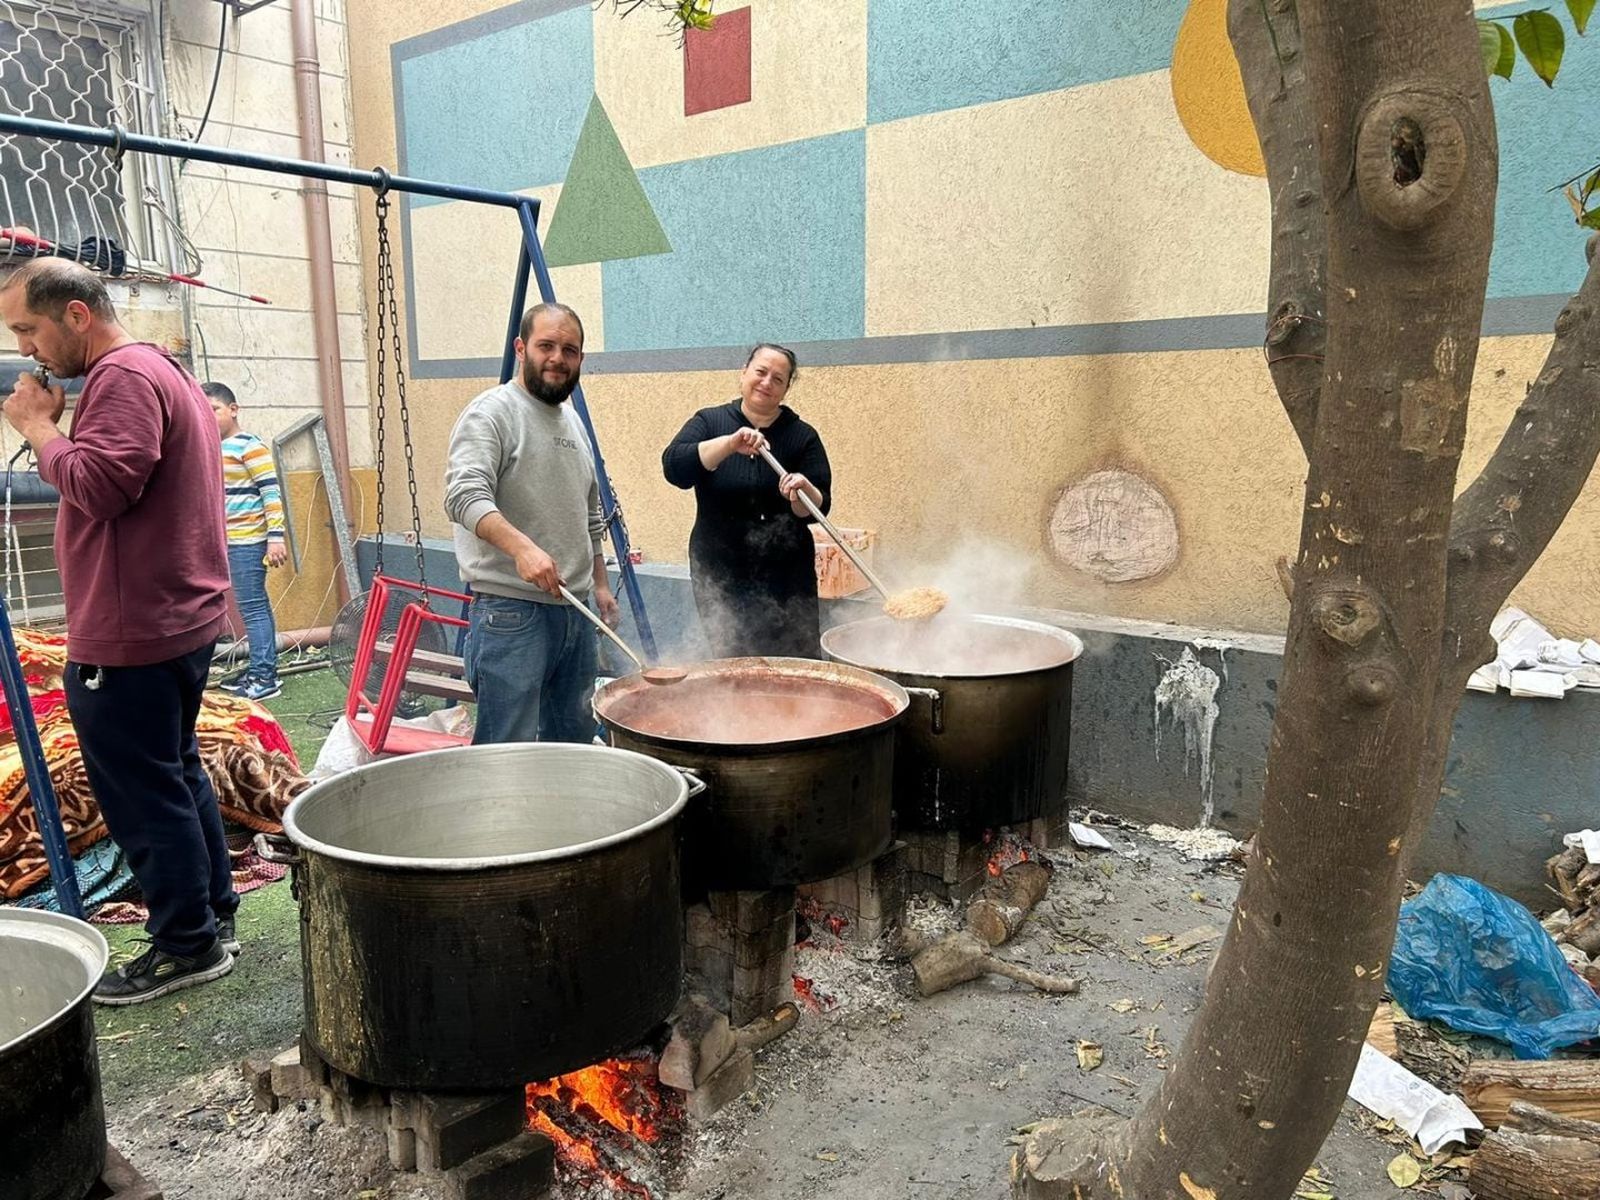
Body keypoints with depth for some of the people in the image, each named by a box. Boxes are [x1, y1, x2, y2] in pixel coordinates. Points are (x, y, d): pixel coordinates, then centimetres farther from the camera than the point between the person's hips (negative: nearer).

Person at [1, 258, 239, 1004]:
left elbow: (100, 484, -24)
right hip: (177, 620, 11)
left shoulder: (123, 378, -14)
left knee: (143, 794, -1)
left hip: (130, 635, -11)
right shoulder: (161, 371, 18)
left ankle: (187, 945, 9)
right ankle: (212, 916, 28)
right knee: (175, 775, 18)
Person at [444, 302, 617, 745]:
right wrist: (521, 547, -36)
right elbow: (465, 496, -22)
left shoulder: (573, 421, 18)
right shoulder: (491, 413, -7)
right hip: (511, 611, -8)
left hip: (575, 608, 8)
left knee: (574, 740, 14)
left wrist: (600, 583, 22)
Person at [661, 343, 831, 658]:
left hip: (785, 576, 0)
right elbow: (674, 468, -15)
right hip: (718, 575, 0)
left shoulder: (802, 436, 2)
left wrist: (803, 492, -25)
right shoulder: (709, 422, 3)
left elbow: (818, 508, -3)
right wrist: (730, 444, -27)